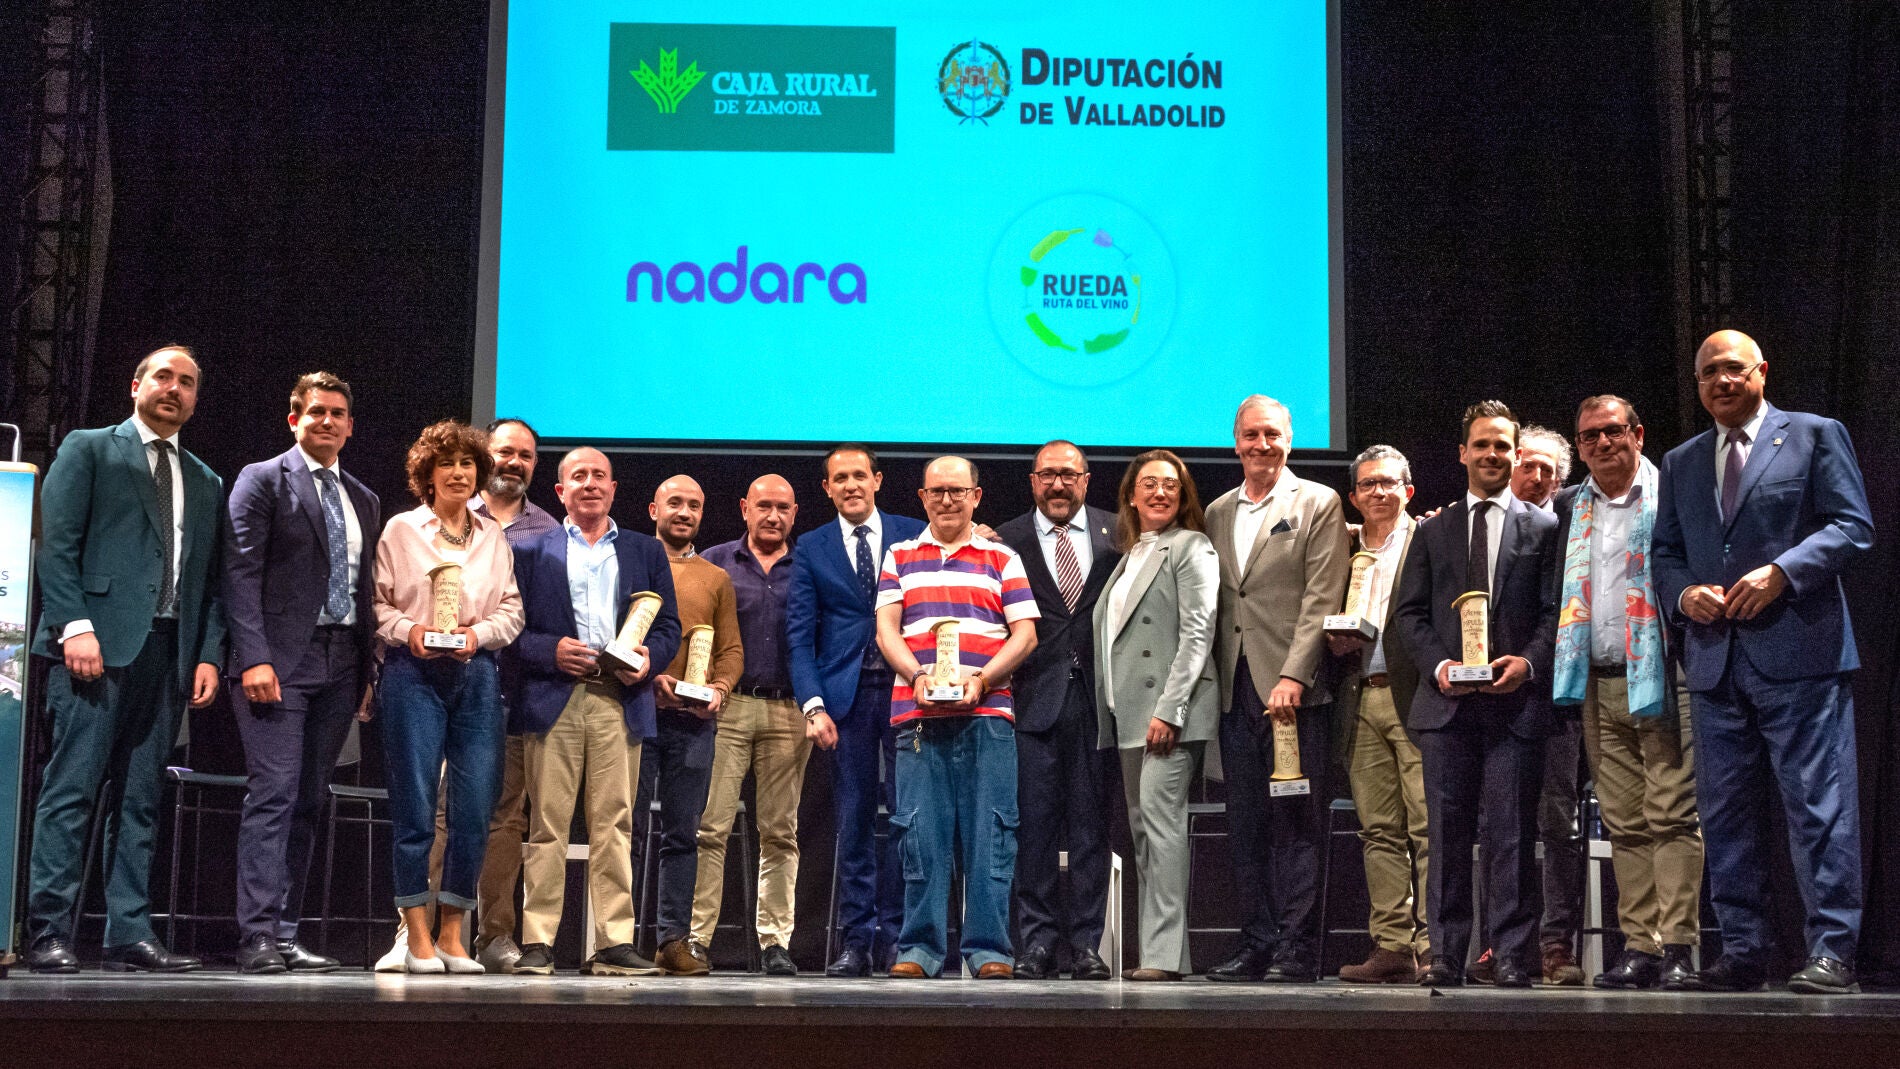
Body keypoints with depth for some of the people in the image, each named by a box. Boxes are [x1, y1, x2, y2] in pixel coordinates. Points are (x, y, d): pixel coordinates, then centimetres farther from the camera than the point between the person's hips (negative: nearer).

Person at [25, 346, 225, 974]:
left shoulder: (205, 482, 22)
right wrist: (75, 626, -14)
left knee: (139, 799, 5)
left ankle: (129, 936, 6)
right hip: (99, 643, -5)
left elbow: (210, 577, 18)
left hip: (169, 652, 5)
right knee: (73, 791, -8)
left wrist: (209, 655, 7)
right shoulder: (88, 450, 7)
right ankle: (48, 935, -7)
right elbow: (57, 542, -3)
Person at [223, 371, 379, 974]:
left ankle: (286, 933, 7)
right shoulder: (263, 480, 3)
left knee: (308, 803, 5)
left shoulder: (365, 501, 20)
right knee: (274, 795, -12)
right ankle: (258, 937, -13)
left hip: (341, 666, 6)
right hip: (280, 661, -6)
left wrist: (370, 670, 9)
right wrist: (253, 658, -16)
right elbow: (241, 573, -6)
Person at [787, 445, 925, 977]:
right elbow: (800, 634, 4)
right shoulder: (811, 549, 10)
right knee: (853, 818, 2)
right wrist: (813, 704, -8)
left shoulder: (914, 536, 8)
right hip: (847, 694, 1)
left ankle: (896, 933, 6)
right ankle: (856, 937, 6)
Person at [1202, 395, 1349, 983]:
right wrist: (1215, 681, 9)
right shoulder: (1217, 513, 17)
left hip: (1294, 690, -5)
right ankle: (1257, 943, 13)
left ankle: (1297, 949, -1)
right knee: (1245, 824, 7)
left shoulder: (1318, 504, 2)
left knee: (1296, 822, -4)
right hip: (1235, 691, 5)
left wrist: (1294, 676, -16)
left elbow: (1322, 598, -7)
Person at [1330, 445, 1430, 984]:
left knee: (1428, 828, -8)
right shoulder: (1343, 551, 19)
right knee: (1379, 830, 5)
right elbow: (1327, 625, 24)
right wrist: (1335, 640, 2)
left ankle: (1434, 945, -6)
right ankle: (1391, 948, 7)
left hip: (1414, 697, -5)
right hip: (1361, 701, 5)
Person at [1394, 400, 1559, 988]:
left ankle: (1512, 956, 2)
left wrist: (1528, 661, -12)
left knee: (1512, 837, -2)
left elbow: (1557, 610, 4)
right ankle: (1446, 955, 5)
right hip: (1447, 703, 2)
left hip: (1516, 701, -2)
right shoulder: (1432, 531, 16)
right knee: (1447, 835, 2)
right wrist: (1437, 664, -4)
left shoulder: (1543, 528, 9)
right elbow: (1410, 612, 12)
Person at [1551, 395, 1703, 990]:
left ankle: (1678, 947, -7)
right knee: (1625, 825, 5)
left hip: (1660, 681, -5)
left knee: (1672, 817, -7)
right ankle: (1639, 948, 8)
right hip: (1599, 686, 5)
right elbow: (1556, 595, 21)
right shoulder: (1570, 507, 16)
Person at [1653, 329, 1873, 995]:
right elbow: (1666, 553, 20)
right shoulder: (1680, 464, 20)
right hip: (1715, 659, 5)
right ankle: (1742, 952, 12)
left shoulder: (1815, 436, 5)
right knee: (1726, 813, 6)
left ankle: (1832, 952, -4)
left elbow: (1853, 527, -2)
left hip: (1799, 652, -5)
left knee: (1819, 806, -7)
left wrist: (1780, 572, -15)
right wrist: (1683, 594, -2)